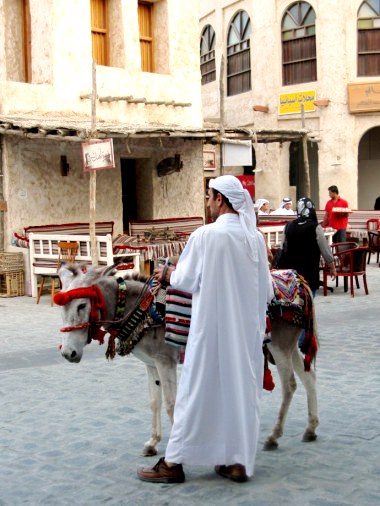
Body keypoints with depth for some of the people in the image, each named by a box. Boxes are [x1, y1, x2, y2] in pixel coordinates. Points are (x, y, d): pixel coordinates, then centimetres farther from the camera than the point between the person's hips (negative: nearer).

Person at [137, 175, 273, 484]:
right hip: (247, 331, 4)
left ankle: (175, 462, 12)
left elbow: (186, 281, -5)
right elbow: (266, 292, 6)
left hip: (211, 329, -4)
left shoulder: (205, 235, -13)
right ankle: (239, 461, 19)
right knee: (243, 390, 12)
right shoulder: (255, 237, 1)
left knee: (197, 392, 3)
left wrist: (166, 273, 14)